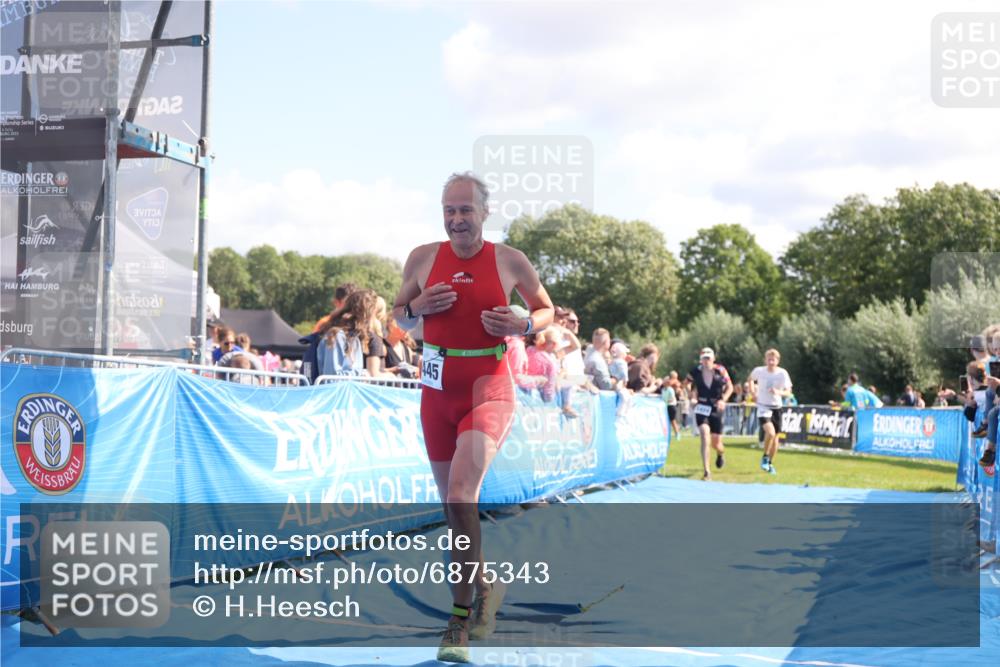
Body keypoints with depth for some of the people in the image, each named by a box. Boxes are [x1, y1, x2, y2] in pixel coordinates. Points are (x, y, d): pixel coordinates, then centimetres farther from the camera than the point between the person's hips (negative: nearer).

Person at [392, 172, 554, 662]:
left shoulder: (510, 261, -1)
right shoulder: (423, 257, 4)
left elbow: (546, 310, 13)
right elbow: (399, 316, 15)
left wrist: (523, 325, -9)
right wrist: (418, 307, -7)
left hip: (489, 387, -4)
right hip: (437, 388, 4)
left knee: (461, 488, -23)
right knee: (453, 502, 10)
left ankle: (463, 612, -10)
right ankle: (482, 586, 32)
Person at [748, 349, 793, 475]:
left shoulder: (782, 373, -8)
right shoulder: (759, 371, -7)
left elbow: (788, 392, -9)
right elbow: (750, 380, 15)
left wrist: (778, 392, -29)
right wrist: (753, 394, 4)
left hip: (776, 407, 3)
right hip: (763, 407, -3)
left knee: (775, 436, 9)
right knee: (770, 432, -24)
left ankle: (770, 463, 28)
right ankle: (765, 457, -2)